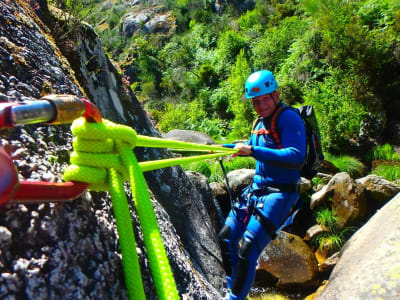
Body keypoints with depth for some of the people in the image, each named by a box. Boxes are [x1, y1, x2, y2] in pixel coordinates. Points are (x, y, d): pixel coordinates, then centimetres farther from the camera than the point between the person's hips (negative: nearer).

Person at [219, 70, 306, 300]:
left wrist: (253, 151, -34)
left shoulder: (289, 118, -14)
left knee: (247, 248, -15)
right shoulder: (261, 122, 12)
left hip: (279, 194, -9)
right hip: (256, 188, 9)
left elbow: (297, 157, -28)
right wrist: (224, 148, 20)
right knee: (226, 237, 9)